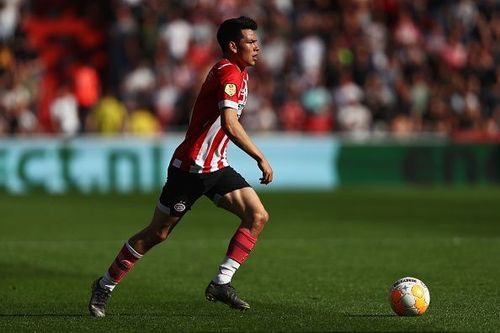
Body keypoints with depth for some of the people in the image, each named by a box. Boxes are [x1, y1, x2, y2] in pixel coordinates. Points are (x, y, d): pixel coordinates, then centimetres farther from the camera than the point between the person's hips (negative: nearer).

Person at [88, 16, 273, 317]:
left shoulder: (240, 74, 12)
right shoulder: (228, 73, -19)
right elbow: (230, 125, -31)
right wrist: (261, 158, -28)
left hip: (216, 167, 9)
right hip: (190, 166, -9)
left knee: (258, 216, -8)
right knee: (157, 234, 1)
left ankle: (221, 283, -7)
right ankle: (105, 286, 16)